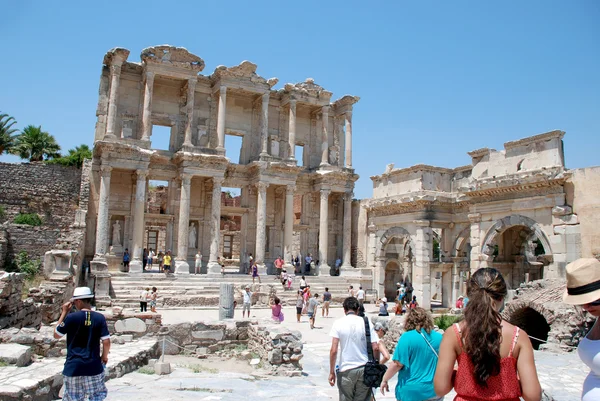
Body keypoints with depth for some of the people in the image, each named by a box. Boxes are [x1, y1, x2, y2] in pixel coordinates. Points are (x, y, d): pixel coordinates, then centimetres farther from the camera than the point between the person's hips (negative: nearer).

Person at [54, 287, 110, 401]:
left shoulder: (71, 317, -13)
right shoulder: (100, 317, -7)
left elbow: (56, 335, 2)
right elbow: (106, 342, -7)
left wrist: (64, 312, 3)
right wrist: (104, 356, 12)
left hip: (74, 367, -1)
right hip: (93, 366, 1)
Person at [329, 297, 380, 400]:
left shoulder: (338, 323, -5)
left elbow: (333, 350, -10)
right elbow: (375, 348, -4)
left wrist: (332, 372, -3)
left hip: (346, 370, -1)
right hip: (364, 369, 2)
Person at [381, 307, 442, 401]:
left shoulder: (407, 337, -14)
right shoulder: (439, 337, 0)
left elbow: (397, 364, -17)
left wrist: (385, 380, -5)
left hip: (412, 393, -4)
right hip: (435, 392, 4)